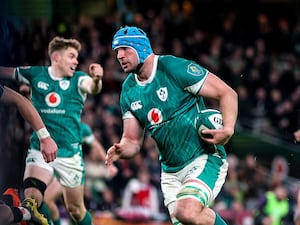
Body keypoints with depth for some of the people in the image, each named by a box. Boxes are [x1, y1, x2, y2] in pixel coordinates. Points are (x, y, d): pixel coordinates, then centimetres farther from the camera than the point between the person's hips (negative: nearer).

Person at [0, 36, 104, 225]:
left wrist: (96, 80, -49)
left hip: (70, 153, -1)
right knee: (32, 198, -20)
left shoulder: (78, 79, -4)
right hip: (40, 149, 1)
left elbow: (92, 88, -26)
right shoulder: (35, 74, 1)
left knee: (76, 209, 6)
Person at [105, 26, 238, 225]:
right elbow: (133, 140, 12)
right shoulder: (128, 91, 9)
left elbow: (227, 93, -9)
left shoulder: (175, 68, -12)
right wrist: (121, 150, -12)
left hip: (205, 159, -7)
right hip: (171, 171, 7)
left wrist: (228, 130, -25)